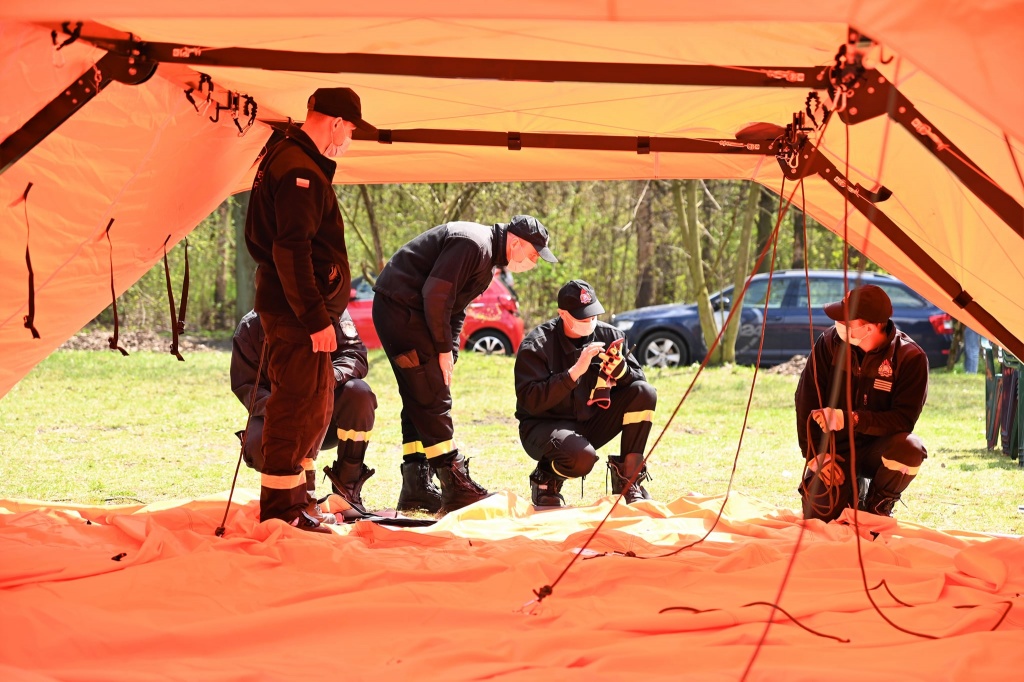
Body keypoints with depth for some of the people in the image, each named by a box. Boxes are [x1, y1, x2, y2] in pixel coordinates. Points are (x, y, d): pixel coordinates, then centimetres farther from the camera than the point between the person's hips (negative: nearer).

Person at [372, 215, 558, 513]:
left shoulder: (487, 257, 15)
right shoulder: (472, 245, -18)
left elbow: (456, 308, 18)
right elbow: (436, 296, -23)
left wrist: (449, 354, 6)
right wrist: (444, 349, -14)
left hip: (408, 313, 11)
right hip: (399, 307, -11)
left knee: (419, 402, 10)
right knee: (433, 400, -9)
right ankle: (456, 487, -7)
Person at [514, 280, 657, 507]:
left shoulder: (608, 335, 0)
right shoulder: (535, 346, -15)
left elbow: (639, 380, 0)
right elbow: (531, 401, -25)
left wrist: (619, 368, -24)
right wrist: (575, 371, -31)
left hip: (592, 423, 6)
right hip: (545, 426, -5)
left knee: (644, 393, -15)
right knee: (582, 457, -38)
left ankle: (629, 478, -7)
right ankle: (546, 478, 0)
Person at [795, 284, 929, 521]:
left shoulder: (910, 357, -17)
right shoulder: (830, 342, -10)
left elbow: (904, 419, -20)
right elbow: (807, 401, -4)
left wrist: (851, 419, -32)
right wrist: (816, 455, -10)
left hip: (876, 446, -1)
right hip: (836, 449, 2)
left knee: (909, 449, -36)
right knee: (819, 511, -22)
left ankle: (877, 507, -5)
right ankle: (854, 487, 17)